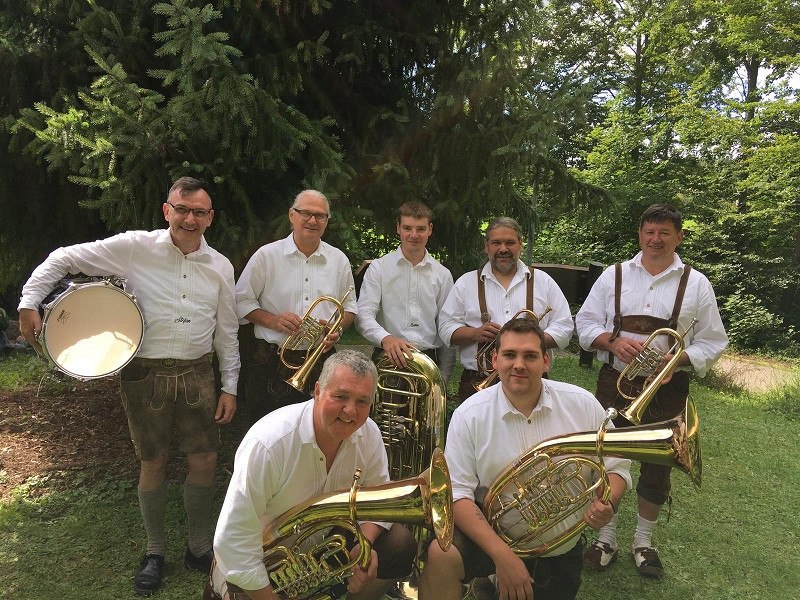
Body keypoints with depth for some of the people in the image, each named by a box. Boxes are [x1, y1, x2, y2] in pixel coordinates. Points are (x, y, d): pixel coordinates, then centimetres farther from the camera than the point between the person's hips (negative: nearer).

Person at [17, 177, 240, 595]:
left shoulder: (221, 266, 2)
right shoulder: (135, 247, -7)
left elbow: (226, 332, 7)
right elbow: (65, 259, -2)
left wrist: (230, 386, 5)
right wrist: (29, 302, -12)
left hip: (197, 374, 3)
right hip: (145, 373, -2)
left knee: (205, 461, 6)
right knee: (153, 463, 10)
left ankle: (200, 548, 28)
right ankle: (155, 552, 31)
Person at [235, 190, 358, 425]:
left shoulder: (338, 260, 8)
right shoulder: (267, 255, 0)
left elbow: (349, 306, 16)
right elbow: (242, 301, 2)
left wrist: (337, 328, -4)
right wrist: (273, 321, -13)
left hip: (321, 360, 2)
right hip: (272, 363, -2)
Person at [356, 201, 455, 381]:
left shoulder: (443, 275, 10)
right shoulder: (378, 268, 3)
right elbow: (364, 315, -8)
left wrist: (444, 376, 6)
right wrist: (386, 338, -27)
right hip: (388, 361, -2)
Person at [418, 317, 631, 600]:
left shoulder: (584, 404, -7)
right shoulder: (469, 415, -13)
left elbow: (617, 467, 1)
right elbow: (458, 493, -16)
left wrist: (606, 504, -21)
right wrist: (502, 554, -26)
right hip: (492, 535, -2)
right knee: (440, 555, -28)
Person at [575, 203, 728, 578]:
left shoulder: (696, 284, 1)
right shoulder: (614, 276, 3)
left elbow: (712, 342, 2)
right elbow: (586, 323, 3)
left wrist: (678, 360, -17)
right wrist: (613, 341, -17)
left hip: (666, 390, 0)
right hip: (615, 384, 0)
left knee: (657, 468, 11)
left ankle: (644, 541, 34)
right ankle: (606, 538, 27)